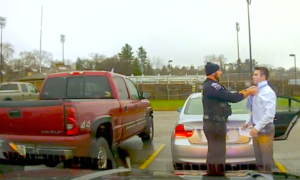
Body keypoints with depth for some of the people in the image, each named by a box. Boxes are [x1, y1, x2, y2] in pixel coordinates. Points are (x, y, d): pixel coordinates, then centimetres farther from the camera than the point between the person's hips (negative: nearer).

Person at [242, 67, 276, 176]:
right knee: (258, 155, 18)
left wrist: (257, 127, -23)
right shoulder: (257, 91, 10)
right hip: (257, 128, 8)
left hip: (265, 129, -8)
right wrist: (248, 122, 13)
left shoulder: (268, 92, -16)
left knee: (266, 156, 5)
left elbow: (270, 113, -23)